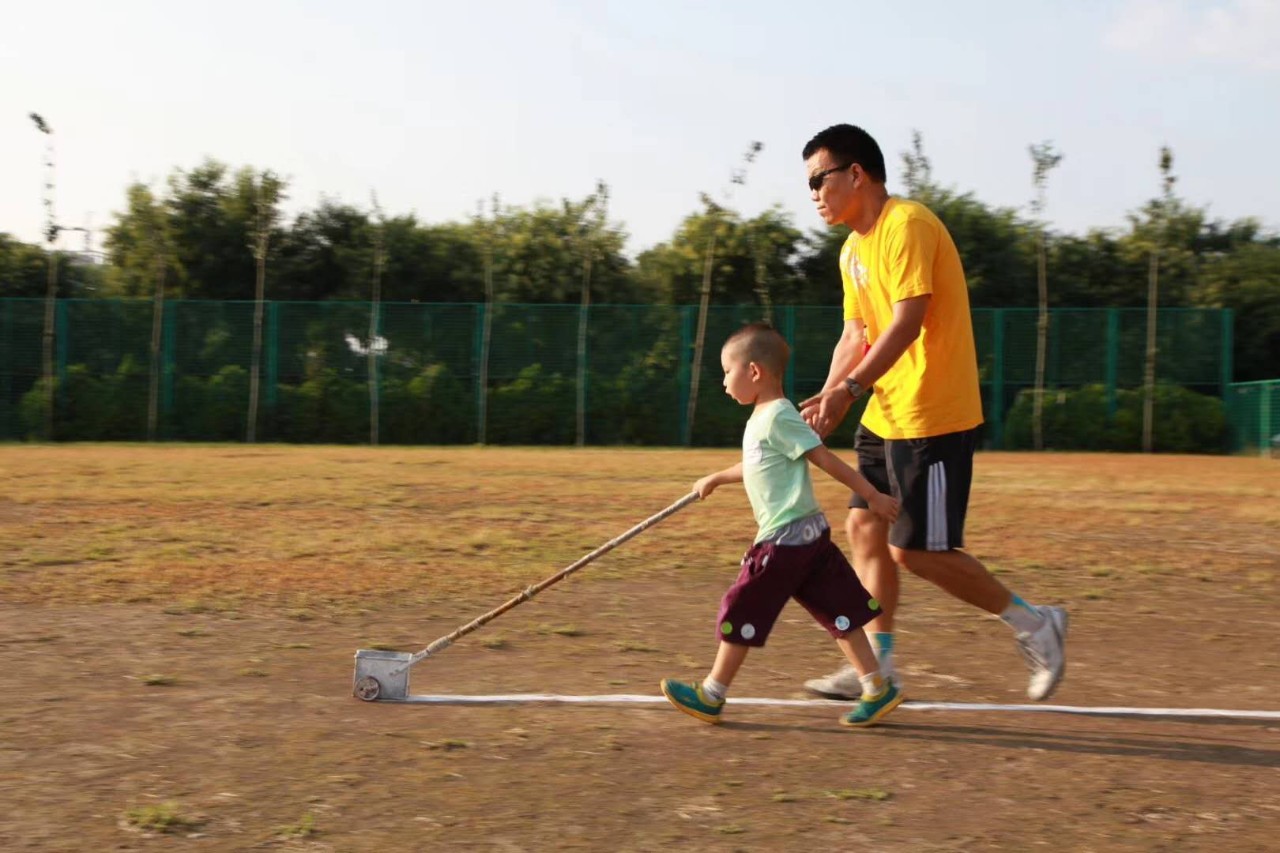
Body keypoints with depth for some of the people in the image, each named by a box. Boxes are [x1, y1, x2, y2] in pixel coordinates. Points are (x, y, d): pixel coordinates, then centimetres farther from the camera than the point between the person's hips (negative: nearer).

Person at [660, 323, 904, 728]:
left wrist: (872, 495, -14)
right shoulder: (762, 417, 16)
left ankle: (711, 695, 11)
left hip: (785, 538, -10)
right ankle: (876, 689, 7)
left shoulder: (778, 417, -14)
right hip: (807, 535, 10)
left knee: (743, 611, 0)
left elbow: (826, 459, -15)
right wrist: (716, 478, 38)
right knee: (839, 611, 7)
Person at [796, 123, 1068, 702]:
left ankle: (1034, 624, 9)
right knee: (864, 529, 8)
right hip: (884, 417, 10)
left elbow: (908, 320, -23)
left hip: (932, 419, -10)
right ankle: (878, 665, 15)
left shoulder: (907, 225, -14)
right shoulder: (853, 249, 16)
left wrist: (849, 388, -27)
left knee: (914, 550, -7)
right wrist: (827, 397, 1)